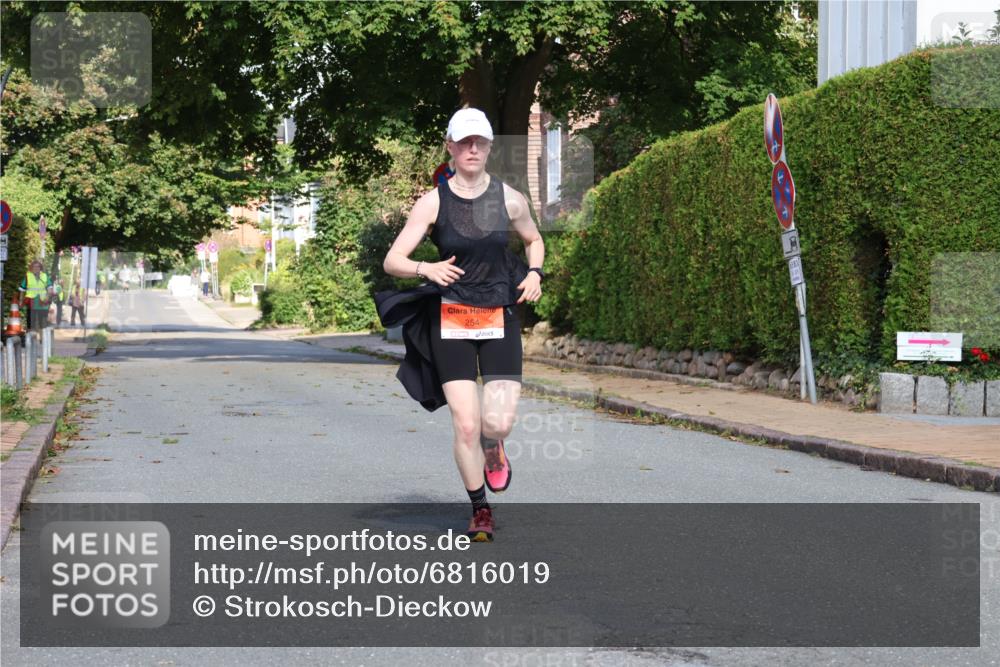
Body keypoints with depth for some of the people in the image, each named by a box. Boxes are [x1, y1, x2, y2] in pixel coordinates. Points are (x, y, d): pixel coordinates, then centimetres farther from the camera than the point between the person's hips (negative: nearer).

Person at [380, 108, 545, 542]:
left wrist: (534, 273, 3)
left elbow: (534, 239, 22)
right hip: (451, 319, -1)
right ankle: (480, 510, 15)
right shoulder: (433, 203, -3)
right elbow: (392, 262, -6)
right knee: (465, 424, -7)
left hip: (500, 317, 1)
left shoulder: (509, 199, 2)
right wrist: (426, 269, -25)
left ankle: (492, 449, 27)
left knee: (499, 422, -12)